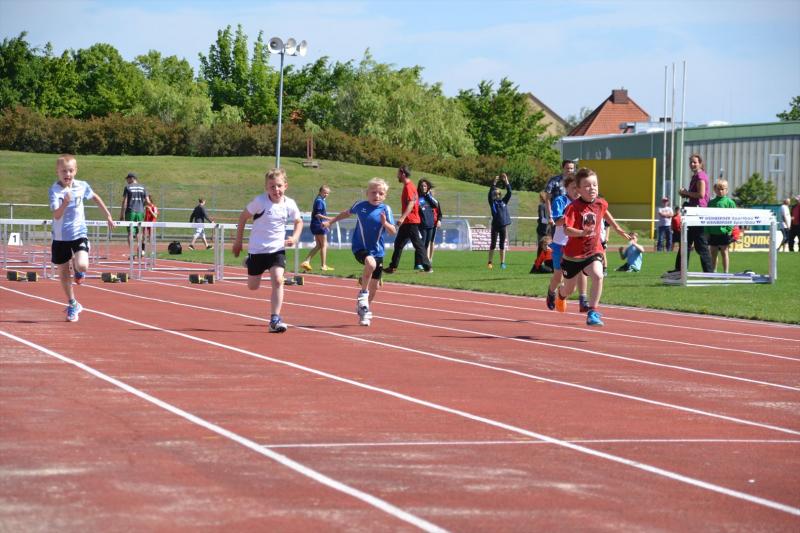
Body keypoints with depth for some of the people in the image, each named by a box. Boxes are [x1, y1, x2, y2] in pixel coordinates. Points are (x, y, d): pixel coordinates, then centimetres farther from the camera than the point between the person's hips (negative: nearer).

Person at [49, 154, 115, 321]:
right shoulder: (54, 190, -13)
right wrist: (65, 203, -44)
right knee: (63, 273, 8)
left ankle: (78, 269, 16)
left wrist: (108, 216, 23)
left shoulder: (82, 186, -4)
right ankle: (72, 305, 27)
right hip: (60, 237, 0)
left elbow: (96, 198, 18)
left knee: (82, 265, -23)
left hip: (79, 234, 0)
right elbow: (56, 215, -25)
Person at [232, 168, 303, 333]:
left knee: (278, 280, -19)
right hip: (257, 249, -1)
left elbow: (299, 222, 13)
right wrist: (238, 241, 3)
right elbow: (243, 216, -1)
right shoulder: (259, 201, -16)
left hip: (277, 249, 1)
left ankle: (275, 319, -12)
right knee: (253, 287, 11)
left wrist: (295, 238, -4)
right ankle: (249, 264, 48)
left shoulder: (290, 204, -7)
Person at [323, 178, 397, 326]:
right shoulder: (360, 206, -3)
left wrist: (385, 223, -28)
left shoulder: (386, 209, -6)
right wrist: (331, 221, 28)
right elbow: (347, 213, 19)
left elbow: (393, 232, -8)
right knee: (371, 263, -35)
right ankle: (363, 293, -15)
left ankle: (364, 311, 33)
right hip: (360, 247, -2)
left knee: (374, 286, 9)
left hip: (377, 251, 2)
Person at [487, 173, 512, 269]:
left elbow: (509, 192, 0)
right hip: (495, 226, -2)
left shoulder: (504, 201, 8)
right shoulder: (492, 202, 1)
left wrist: (506, 182, -9)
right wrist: (494, 183, -20)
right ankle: (490, 263, 7)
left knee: (502, 245, 6)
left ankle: (502, 263, 9)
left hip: (503, 225, 2)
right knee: (493, 244, 2)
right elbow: (490, 193, -13)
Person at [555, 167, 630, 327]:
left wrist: (618, 229, 30)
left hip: (593, 251, 2)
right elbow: (567, 230, -32)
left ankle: (592, 312, -19)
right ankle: (560, 294, 54)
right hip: (573, 253, -2)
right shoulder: (573, 207, -21)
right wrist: (582, 233, -49)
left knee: (598, 276, -28)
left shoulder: (601, 203, -5)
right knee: (569, 290, 15)